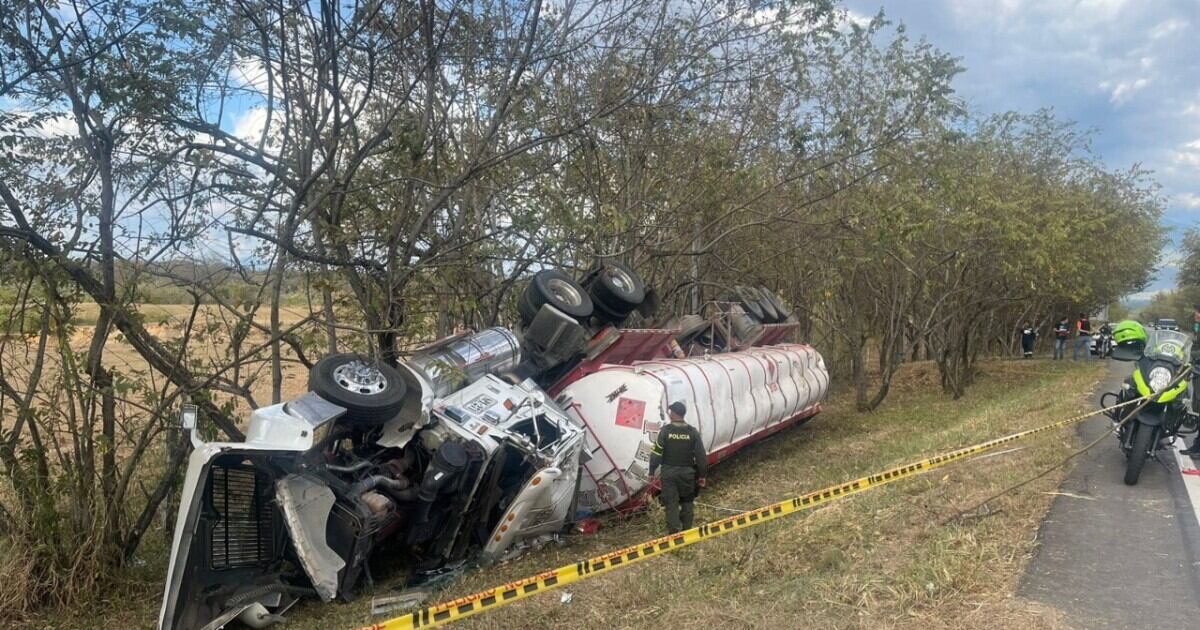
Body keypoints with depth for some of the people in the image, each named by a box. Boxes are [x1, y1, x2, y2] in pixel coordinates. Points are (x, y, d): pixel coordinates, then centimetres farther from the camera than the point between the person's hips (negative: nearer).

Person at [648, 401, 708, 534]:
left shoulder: (665, 431, -8)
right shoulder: (692, 432, -2)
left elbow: (656, 452, -7)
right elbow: (701, 455, -1)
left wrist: (652, 471, 2)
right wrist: (702, 475, 8)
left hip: (669, 472, -2)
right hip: (687, 473, 2)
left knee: (671, 503, 3)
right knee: (687, 502, 15)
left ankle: (674, 530, -3)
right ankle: (686, 530, 18)